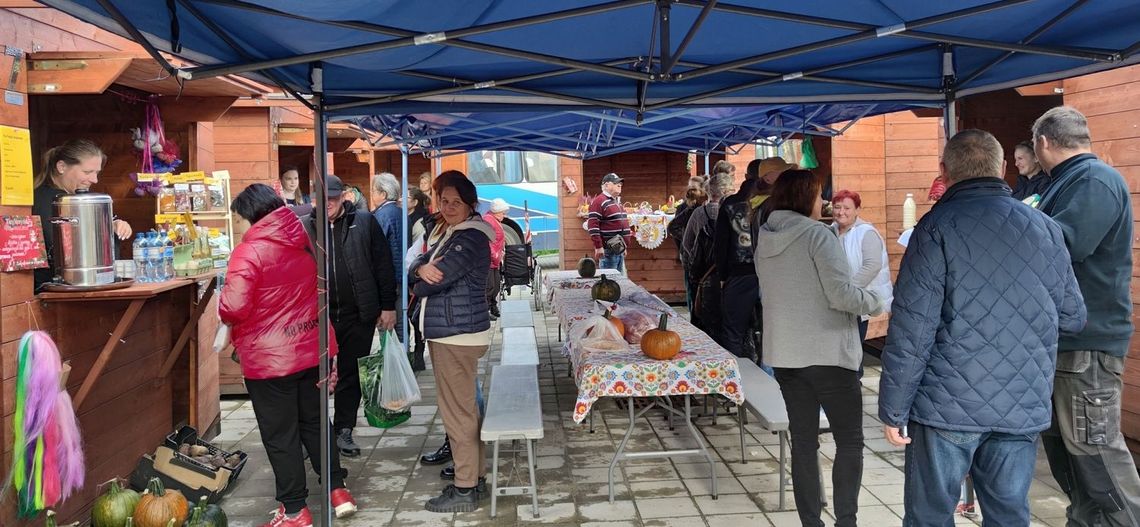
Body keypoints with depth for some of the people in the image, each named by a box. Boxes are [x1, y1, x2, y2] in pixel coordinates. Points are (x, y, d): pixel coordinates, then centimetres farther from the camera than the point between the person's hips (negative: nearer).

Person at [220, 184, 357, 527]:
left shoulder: (249, 251, -17)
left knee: (280, 434, 6)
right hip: (310, 349, 7)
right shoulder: (303, 242, 5)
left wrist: (223, 313, -2)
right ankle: (338, 490, 25)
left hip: (269, 357, -7)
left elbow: (234, 308, -23)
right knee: (314, 422, 20)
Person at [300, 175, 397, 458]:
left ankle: (344, 429, 23)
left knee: (351, 374, 10)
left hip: (358, 315, 0)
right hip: (318, 315, 1)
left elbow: (383, 265, 1)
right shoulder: (305, 227, 2)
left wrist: (388, 306, -1)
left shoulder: (364, 222, 0)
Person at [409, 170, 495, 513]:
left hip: (457, 334, -10)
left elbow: (436, 279, -22)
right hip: (446, 331, 10)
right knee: (464, 409, 17)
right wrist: (422, 269, -16)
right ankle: (475, 475, 29)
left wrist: (418, 286, 0)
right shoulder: (443, 232, 15)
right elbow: (417, 265, 7)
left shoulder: (471, 237, -17)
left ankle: (465, 490, 5)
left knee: (458, 412, -3)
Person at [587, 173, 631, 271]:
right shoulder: (599, 201, -11)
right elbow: (593, 225, -18)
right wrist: (598, 247, -21)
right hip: (608, 251, -9)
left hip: (619, 250, 9)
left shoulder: (618, 201, 19)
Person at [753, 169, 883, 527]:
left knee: (803, 442, 10)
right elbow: (841, 295, -18)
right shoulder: (816, 234, -12)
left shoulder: (764, 240, 9)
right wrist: (875, 301, -1)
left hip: (784, 353, 7)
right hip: (826, 353, -6)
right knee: (849, 441, 5)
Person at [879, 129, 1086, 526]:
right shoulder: (1047, 229, 7)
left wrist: (892, 409, -6)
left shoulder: (937, 229, -8)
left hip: (948, 406, -4)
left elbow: (911, 331, -13)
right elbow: (1073, 318, 15)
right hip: (1023, 409, 4)